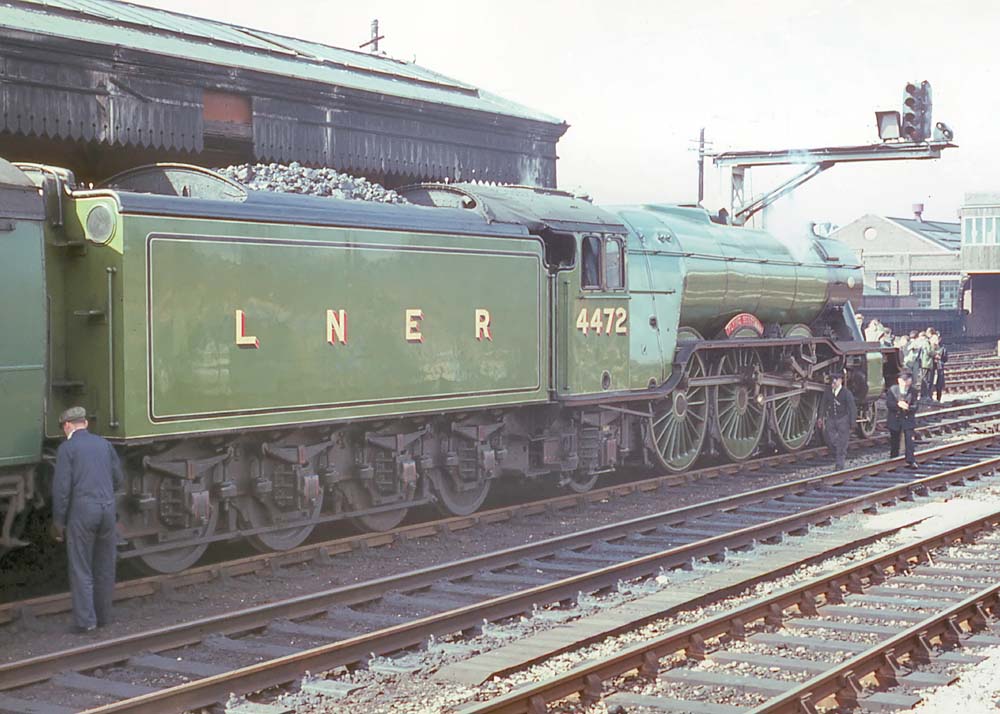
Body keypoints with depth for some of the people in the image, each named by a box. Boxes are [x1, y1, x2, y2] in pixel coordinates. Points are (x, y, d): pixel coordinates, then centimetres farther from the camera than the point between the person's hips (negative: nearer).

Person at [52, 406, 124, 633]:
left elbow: (61, 487, -8)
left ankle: (85, 620, -3)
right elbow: (119, 480, 15)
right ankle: (104, 616, 20)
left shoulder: (67, 447, -2)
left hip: (82, 510, -4)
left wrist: (59, 522, -2)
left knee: (81, 569, 1)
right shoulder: (104, 444, 13)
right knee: (105, 567, 14)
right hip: (108, 507, 5)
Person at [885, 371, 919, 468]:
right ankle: (893, 459, 32)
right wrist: (898, 404, -32)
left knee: (909, 439, -12)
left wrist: (908, 407, -30)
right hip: (894, 419, 1)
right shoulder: (892, 390, -6)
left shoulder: (913, 392, -5)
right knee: (894, 440, 14)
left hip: (908, 419, -1)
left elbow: (914, 407, -9)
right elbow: (888, 404, -14)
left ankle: (911, 461, -13)